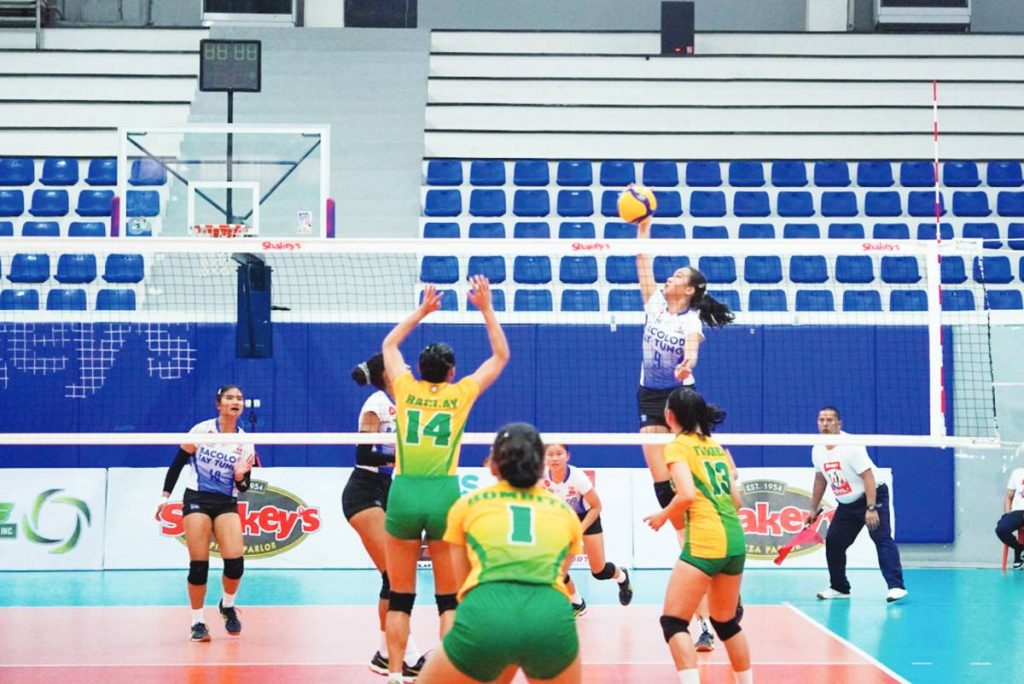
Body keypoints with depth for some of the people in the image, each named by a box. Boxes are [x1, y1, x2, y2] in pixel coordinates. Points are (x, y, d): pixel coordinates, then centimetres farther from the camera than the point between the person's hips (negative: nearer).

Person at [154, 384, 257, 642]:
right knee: (199, 564, -9)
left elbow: (243, 487, 6)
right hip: (197, 499, -2)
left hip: (227, 504, 2)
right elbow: (178, 463, 3)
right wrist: (166, 495, -1)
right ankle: (197, 623, 5)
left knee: (235, 561, -15)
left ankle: (227, 606, 14)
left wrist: (240, 476, -16)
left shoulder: (245, 442, 3)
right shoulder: (202, 430, -4)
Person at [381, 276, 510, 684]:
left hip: (404, 495, 1)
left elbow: (389, 345, 26)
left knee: (400, 597, 7)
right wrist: (486, 308, 16)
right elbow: (501, 355, 16)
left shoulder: (406, 389, 7)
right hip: (444, 496, -1)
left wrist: (423, 310, 31)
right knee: (450, 599, 6)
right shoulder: (460, 394, 4)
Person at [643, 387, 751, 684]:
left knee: (673, 622, -6)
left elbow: (687, 494, -16)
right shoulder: (717, 447, 17)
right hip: (736, 538, 8)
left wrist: (662, 516, 0)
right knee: (726, 622, 22)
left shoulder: (677, 447, -2)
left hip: (705, 542, -8)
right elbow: (736, 500, 16)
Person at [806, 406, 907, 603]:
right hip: (846, 504, 7)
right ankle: (839, 588, 18)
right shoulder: (817, 450, 1)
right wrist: (813, 509, 19)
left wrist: (871, 509, -31)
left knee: (882, 538, -20)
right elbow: (820, 480, 16)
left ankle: (896, 586, -28)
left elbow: (868, 477, -25)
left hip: (872, 497, -7)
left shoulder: (851, 446, -21)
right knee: (833, 542, 4)